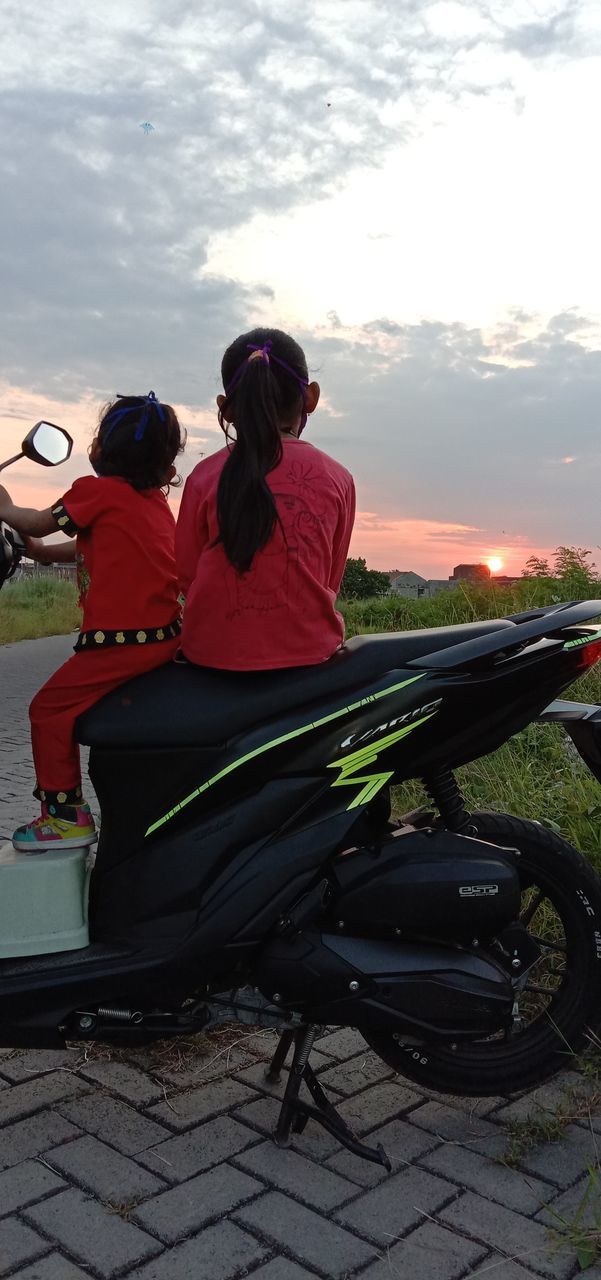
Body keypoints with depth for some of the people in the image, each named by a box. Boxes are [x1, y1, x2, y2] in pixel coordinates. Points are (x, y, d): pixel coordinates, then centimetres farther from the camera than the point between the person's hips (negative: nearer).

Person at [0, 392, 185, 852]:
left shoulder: (96, 490, -6)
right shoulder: (157, 501, 17)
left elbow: (39, 522, 8)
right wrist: (45, 552, 36)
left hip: (121, 641, -9)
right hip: (165, 636, 9)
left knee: (50, 709, 1)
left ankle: (65, 816, 2)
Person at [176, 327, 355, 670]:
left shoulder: (205, 475, -2)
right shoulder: (337, 478, -1)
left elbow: (186, 574, 4)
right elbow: (331, 580, 6)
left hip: (214, 651, 0)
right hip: (307, 649, 1)